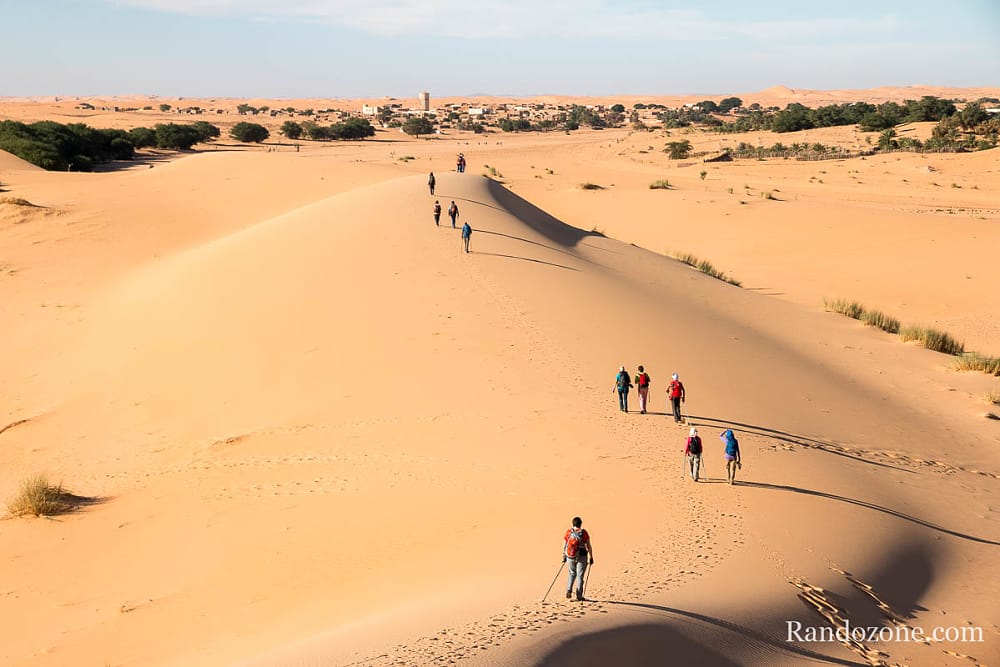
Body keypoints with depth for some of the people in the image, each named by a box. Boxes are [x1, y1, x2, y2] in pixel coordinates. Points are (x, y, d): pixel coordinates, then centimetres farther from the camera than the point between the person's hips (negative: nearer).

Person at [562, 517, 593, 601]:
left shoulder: (568, 532, 1)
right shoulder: (583, 532, -5)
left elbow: (564, 546, 4)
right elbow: (588, 546, -6)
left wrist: (564, 556, 15)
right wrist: (591, 557, 1)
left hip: (570, 557, 3)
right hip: (581, 557, -2)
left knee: (572, 573, 23)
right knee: (580, 575, 5)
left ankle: (569, 590, 6)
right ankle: (579, 596, 5)